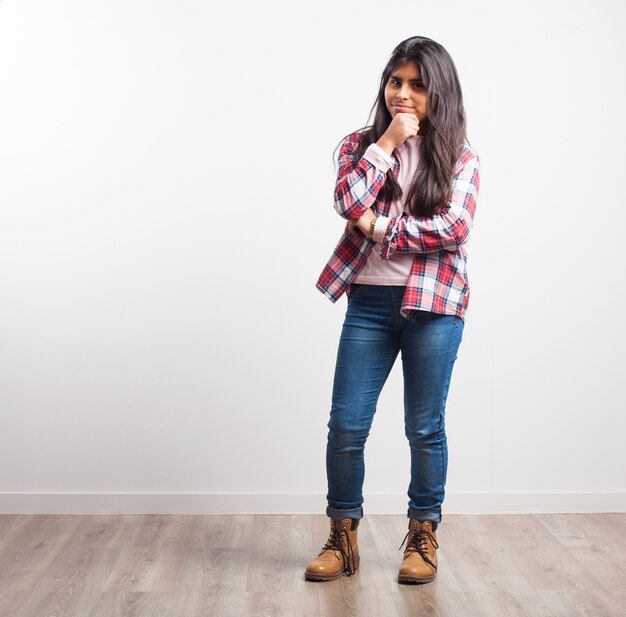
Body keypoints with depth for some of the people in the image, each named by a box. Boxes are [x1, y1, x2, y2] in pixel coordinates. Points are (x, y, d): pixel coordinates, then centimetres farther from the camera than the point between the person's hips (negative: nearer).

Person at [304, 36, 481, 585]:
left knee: (425, 428, 7)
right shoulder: (360, 144, 9)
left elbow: (455, 226, -11)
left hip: (433, 304, -1)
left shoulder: (460, 157, 4)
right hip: (369, 302, 2)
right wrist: (387, 141, -9)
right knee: (346, 425, 3)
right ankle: (343, 537, 19)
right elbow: (348, 202, -11)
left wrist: (380, 227, -10)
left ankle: (424, 536, 24)